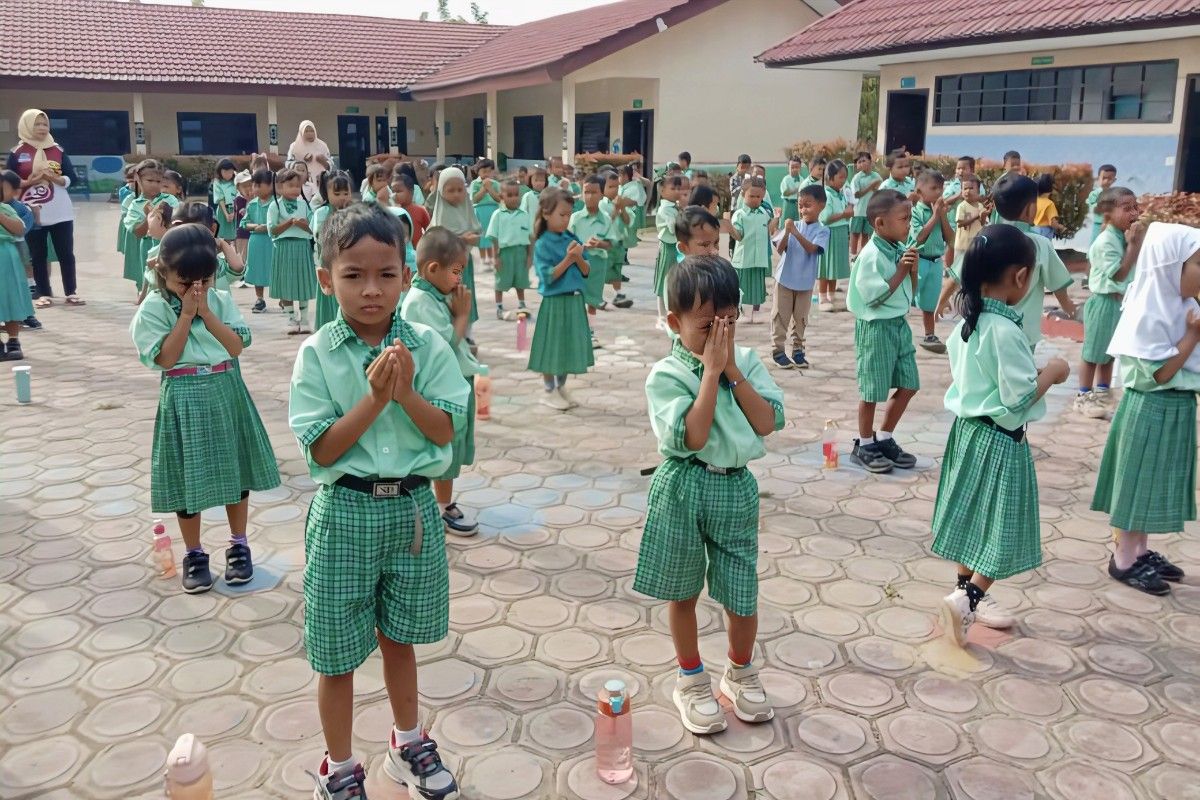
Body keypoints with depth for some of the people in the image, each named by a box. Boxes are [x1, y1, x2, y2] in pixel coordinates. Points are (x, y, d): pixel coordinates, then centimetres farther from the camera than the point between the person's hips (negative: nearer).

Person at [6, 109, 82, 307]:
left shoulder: (58, 150, 6)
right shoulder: (17, 153, 1)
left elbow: (70, 178, 4)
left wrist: (54, 177, -14)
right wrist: (29, 182, -14)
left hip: (60, 212, 1)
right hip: (32, 213, -1)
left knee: (66, 253, 2)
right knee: (38, 255, 5)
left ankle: (71, 292, 7)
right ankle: (43, 294, 11)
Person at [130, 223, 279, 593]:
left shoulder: (221, 300, 1)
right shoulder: (153, 309, -8)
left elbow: (237, 346, -8)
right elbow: (166, 357, -16)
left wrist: (205, 312, -14)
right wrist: (186, 314, -17)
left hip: (226, 391, 3)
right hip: (184, 398, -3)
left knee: (235, 470, 10)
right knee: (188, 476, 5)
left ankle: (238, 545, 26)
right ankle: (194, 554, 21)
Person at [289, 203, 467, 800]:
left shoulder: (427, 346, -4)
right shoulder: (316, 354, -9)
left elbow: (446, 430, -7)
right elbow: (321, 449, -13)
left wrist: (404, 392, -22)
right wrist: (374, 397, -23)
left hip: (412, 506, 2)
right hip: (345, 510, -2)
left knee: (399, 637, 20)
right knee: (338, 652, 10)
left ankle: (408, 743, 43)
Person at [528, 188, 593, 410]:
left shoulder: (572, 239, 5)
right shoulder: (542, 244, -11)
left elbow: (586, 271, 6)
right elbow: (548, 277, -18)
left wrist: (579, 258, -13)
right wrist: (568, 259, -21)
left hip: (575, 300, 6)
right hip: (554, 302, -6)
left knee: (569, 345, 14)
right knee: (553, 346, 4)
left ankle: (561, 387, 28)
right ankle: (549, 391, 18)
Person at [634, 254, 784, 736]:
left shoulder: (746, 362, 2)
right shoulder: (666, 375, -11)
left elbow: (769, 423, -8)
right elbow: (692, 437, -23)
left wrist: (733, 372, -13)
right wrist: (711, 371, -21)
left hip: (735, 486, 3)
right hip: (683, 488, -3)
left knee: (742, 595, 9)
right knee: (682, 591, 13)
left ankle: (740, 673, 37)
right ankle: (691, 680, 34)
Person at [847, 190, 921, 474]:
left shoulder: (901, 250, 5)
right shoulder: (872, 255, -19)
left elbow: (910, 292, 13)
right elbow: (874, 298, -20)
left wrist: (913, 270, -4)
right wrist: (900, 273, -17)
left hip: (900, 324, 8)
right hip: (875, 327, -8)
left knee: (908, 385, 12)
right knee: (873, 390, 3)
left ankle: (884, 439, 26)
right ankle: (864, 445, 19)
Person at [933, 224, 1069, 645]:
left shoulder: (967, 321, 3)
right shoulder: (1005, 330, -24)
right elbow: (1020, 398, -22)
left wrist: (1032, 371, 11)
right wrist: (1052, 372, -7)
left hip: (968, 429, 9)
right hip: (999, 439, -9)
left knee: (972, 516, 17)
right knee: (1001, 529, 1)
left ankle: (969, 592, 29)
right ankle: (967, 598, -7)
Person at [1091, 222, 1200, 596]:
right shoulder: (1149, 314, -22)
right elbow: (1158, 374, -21)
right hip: (1153, 408, -8)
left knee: (1153, 481, 17)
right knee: (1140, 481, 3)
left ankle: (1141, 551, 30)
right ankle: (1124, 560, 16)